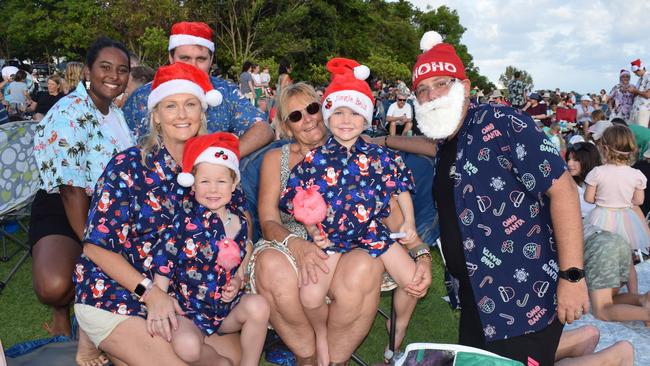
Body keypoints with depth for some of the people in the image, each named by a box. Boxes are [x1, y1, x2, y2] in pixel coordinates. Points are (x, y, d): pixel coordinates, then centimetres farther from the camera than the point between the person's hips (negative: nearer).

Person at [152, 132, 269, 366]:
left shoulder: (239, 221, 2)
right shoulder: (185, 223, -11)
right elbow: (163, 267, -8)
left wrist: (238, 281, -3)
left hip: (228, 307, 4)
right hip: (189, 312, -3)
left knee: (258, 305, -25)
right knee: (186, 346, -32)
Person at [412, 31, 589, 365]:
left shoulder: (500, 124, -15)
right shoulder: (445, 142, 7)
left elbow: (563, 189, -20)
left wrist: (572, 275, -23)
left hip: (526, 297, -8)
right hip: (477, 298, 9)